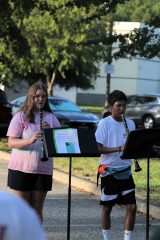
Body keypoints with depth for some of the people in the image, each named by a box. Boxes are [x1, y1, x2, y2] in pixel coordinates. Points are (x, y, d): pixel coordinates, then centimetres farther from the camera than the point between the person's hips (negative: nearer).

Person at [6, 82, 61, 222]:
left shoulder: (51, 118, 9)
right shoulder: (21, 116, -1)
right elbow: (11, 142, -10)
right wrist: (30, 140, -26)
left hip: (43, 169, 3)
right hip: (21, 168, -3)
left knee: (37, 209, 8)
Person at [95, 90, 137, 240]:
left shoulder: (130, 123, 6)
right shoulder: (104, 123, -8)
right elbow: (98, 148, -14)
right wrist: (119, 148, -25)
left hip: (125, 170, 4)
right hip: (109, 170, -4)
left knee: (132, 207, -1)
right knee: (107, 207, 6)